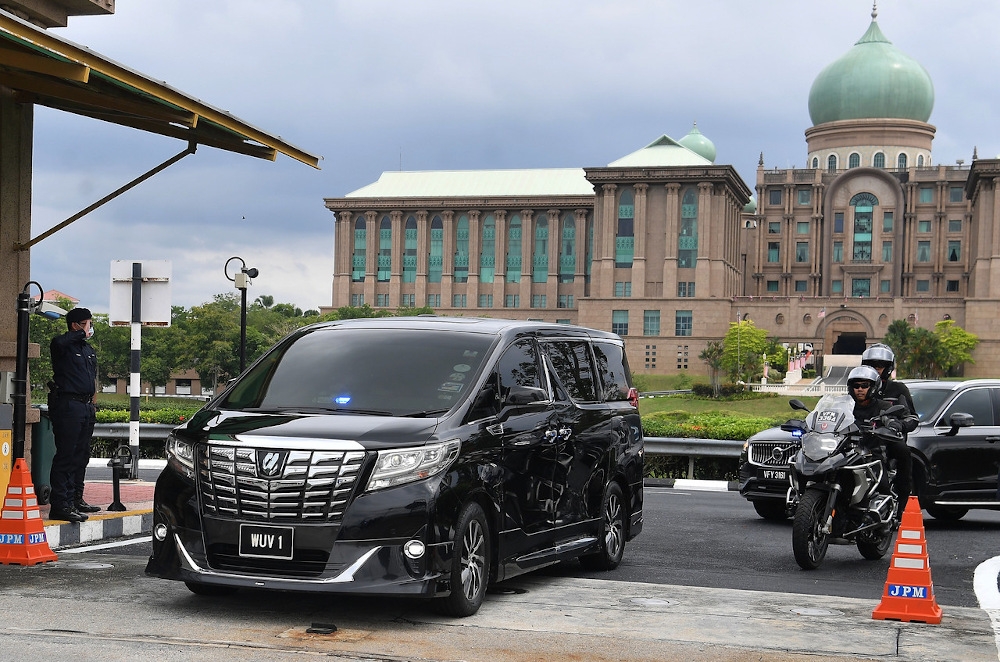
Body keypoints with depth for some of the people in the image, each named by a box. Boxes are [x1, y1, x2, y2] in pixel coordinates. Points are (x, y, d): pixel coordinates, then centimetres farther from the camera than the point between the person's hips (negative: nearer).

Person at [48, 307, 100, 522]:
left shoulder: (90, 350, 19)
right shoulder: (64, 346, -8)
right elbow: (58, 342, -34)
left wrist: (93, 404, 22)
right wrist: (82, 334, -20)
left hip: (86, 407, 9)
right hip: (67, 405, -9)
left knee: (81, 456, 14)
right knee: (66, 456, -10)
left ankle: (76, 499, 25)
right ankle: (60, 506, -11)